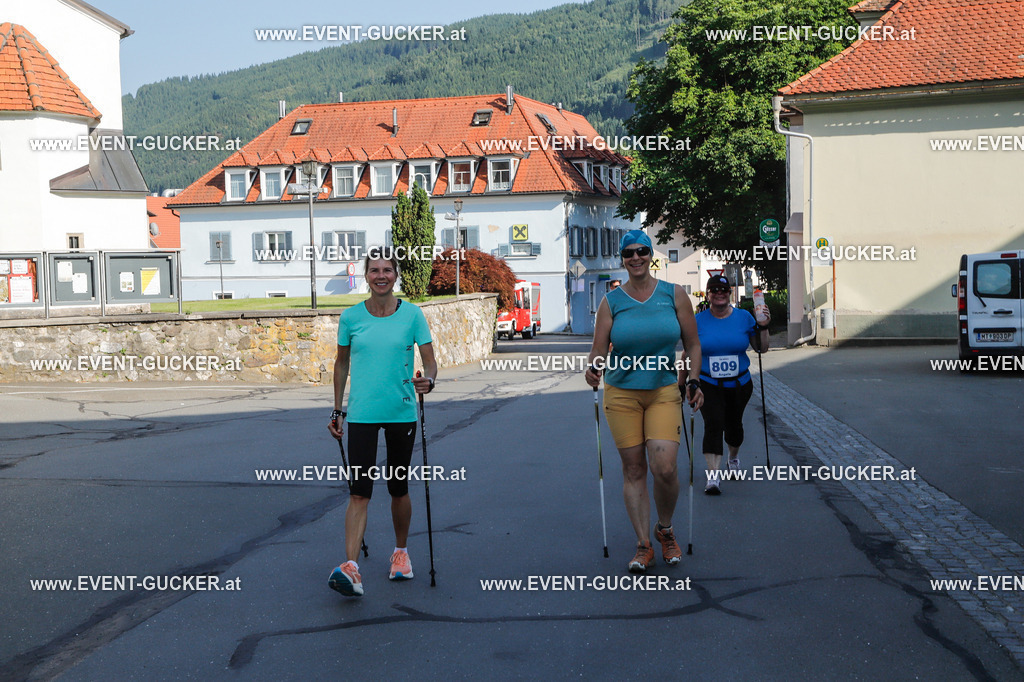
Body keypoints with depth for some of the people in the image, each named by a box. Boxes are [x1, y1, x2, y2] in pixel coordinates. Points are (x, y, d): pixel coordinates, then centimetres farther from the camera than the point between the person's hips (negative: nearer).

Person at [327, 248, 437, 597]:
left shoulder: (412, 314, -1)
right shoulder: (351, 317, 2)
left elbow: (430, 361, -1)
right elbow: (342, 364, 13)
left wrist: (427, 380, -24)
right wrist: (336, 411, 13)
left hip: (402, 412, 0)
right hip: (361, 414, 0)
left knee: (398, 488, 11)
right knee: (359, 491, -9)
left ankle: (401, 552, 32)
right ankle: (350, 567, -16)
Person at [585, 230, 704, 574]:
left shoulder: (674, 294, 3)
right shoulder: (611, 302, 2)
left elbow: (693, 344, 9)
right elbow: (598, 351, -2)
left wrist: (693, 380, -3)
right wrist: (593, 369, -23)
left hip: (664, 392, 0)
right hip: (622, 394, 1)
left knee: (665, 467, -15)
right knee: (633, 470, 1)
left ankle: (665, 529, 12)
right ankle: (643, 545, 11)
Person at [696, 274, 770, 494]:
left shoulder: (744, 317, -1)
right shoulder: (698, 321, -4)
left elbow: (761, 348, 5)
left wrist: (763, 327, -11)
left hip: (739, 385, 2)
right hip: (708, 385, -2)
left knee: (733, 425, 17)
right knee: (713, 425, -17)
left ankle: (734, 457, 48)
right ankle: (713, 475, -21)